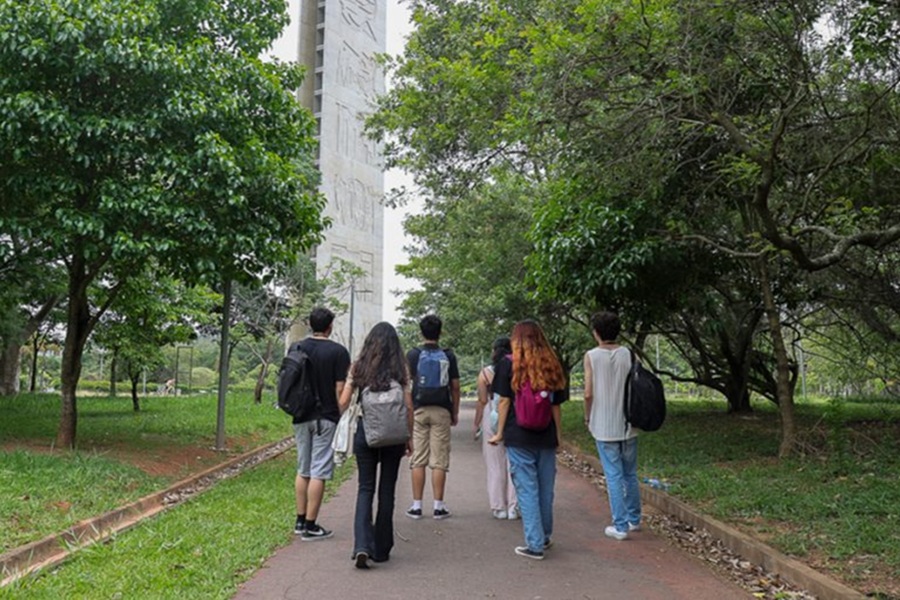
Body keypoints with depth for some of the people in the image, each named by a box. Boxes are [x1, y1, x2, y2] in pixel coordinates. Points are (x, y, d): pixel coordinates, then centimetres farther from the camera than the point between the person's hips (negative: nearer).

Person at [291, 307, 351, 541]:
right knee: (319, 472, 0)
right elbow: (340, 390, -12)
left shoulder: (296, 348, 4)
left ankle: (300, 521, 22)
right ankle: (310, 526, 3)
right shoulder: (338, 352, -11)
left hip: (301, 417, 5)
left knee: (303, 470, 15)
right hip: (326, 418, -5)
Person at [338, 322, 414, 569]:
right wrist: (409, 437, 6)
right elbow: (408, 407, -4)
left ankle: (362, 545, -10)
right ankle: (381, 549, 18)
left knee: (365, 489, 7)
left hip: (364, 432, 1)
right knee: (387, 490, 10)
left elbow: (343, 402, -1)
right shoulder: (401, 369, -2)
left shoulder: (357, 367, 1)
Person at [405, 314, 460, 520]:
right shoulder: (448, 356, 3)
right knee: (439, 461, 3)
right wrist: (455, 412, 13)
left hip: (418, 410, 0)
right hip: (441, 411, 0)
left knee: (418, 460, 5)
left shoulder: (413, 354, 0)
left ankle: (417, 506, 7)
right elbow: (455, 387, 4)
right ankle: (438, 506, 6)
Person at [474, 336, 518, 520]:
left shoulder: (485, 373, -4)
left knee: (495, 465, 9)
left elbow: (482, 402, -3)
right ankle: (513, 507, 10)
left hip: (492, 420, -1)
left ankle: (499, 507, 14)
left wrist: (477, 424, 6)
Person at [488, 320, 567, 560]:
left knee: (527, 490, 2)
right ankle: (545, 537, 30)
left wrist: (500, 433, 3)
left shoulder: (509, 364, -3)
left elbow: (504, 401, -5)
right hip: (546, 438, 4)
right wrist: (558, 435, 14)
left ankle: (535, 544, 4)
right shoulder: (552, 365, 6)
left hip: (519, 438, -3)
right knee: (546, 489, 15)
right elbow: (556, 405, 7)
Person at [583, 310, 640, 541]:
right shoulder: (627, 354, -1)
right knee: (630, 475, 17)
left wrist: (587, 417, 5)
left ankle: (620, 526, 6)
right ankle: (634, 519, 28)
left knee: (614, 476, 3)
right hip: (627, 425, 3)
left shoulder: (591, 356, -9)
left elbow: (588, 393, -12)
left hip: (604, 426, -3)